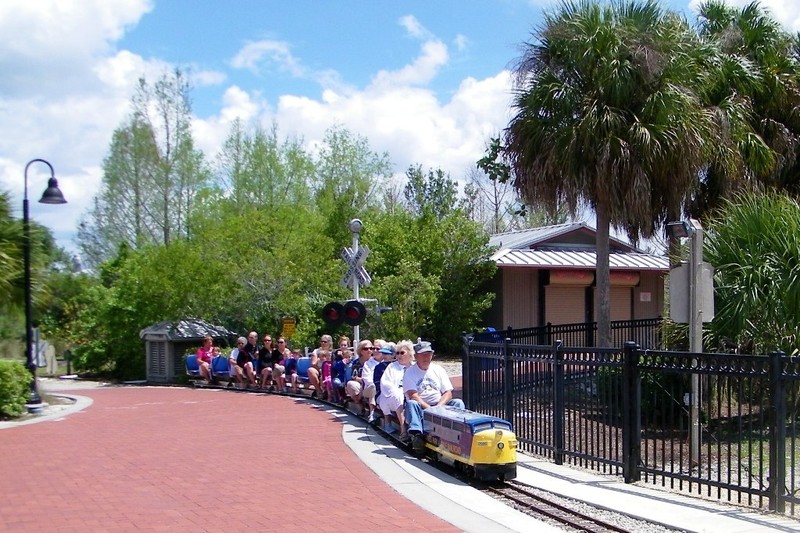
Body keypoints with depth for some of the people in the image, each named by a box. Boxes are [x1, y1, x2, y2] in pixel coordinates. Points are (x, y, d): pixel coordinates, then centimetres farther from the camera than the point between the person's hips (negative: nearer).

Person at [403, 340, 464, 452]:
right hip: (420, 408, -3)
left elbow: (448, 393, 5)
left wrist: (438, 407, -14)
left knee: (458, 403, -21)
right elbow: (412, 395, -10)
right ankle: (416, 434, -49)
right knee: (411, 403, -34)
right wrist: (429, 408, -23)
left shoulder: (438, 370, 13)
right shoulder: (410, 372, 3)